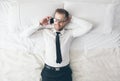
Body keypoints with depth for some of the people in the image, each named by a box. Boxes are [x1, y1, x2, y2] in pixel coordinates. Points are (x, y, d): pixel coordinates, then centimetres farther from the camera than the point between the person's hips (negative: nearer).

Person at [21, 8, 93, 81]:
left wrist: (72, 19, -5)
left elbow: (89, 26, -10)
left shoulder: (70, 33, 0)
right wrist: (41, 25, -8)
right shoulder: (46, 31, 1)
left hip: (65, 71, 0)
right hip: (49, 70, 0)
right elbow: (26, 33, -4)